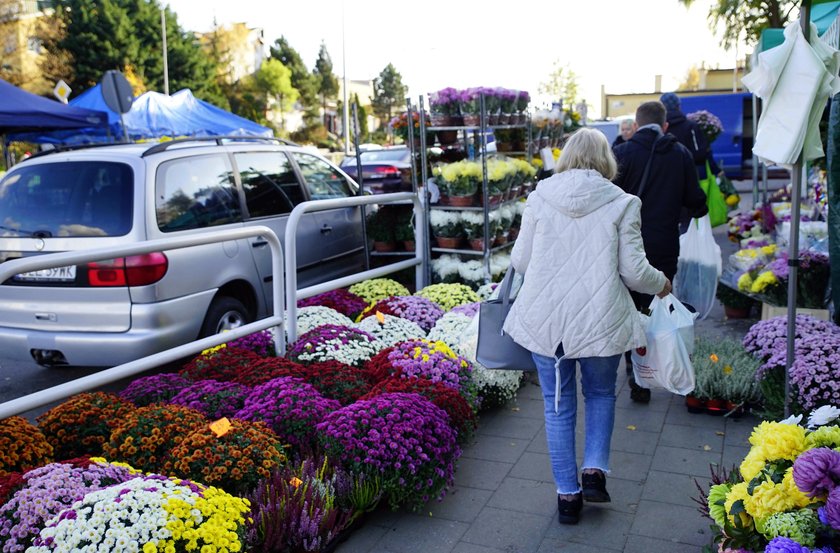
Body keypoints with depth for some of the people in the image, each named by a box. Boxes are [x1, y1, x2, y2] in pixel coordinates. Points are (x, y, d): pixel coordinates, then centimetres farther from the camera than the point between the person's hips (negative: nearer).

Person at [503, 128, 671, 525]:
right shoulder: (621, 203, -4)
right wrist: (660, 285, 19)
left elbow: (519, 261, 4)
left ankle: (568, 494, 21)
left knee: (558, 405, 13)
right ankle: (595, 470, 15)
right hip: (599, 319, -1)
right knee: (601, 393, 25)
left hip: (544, 318, 1)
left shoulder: (539, 198, 0)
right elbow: (634, 271, -3)